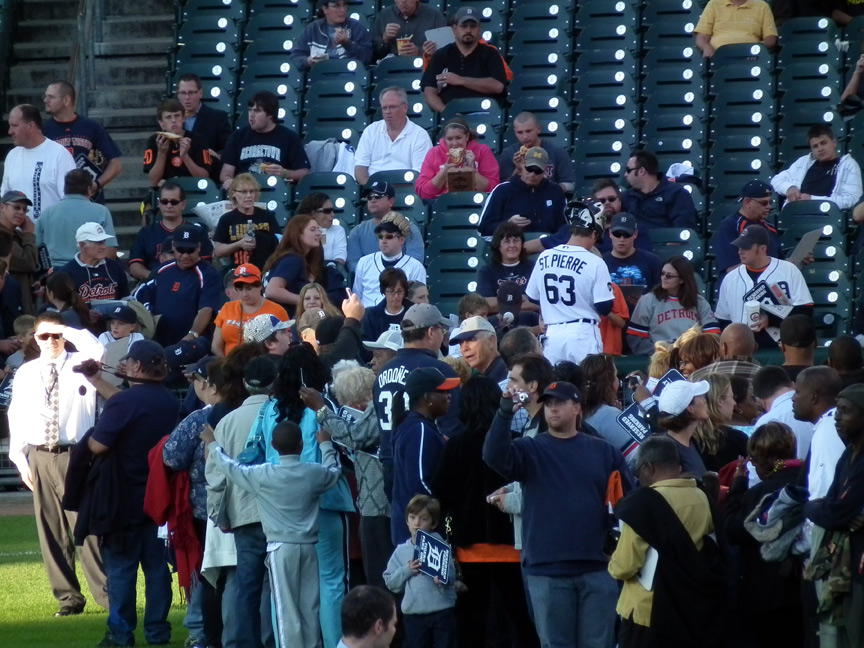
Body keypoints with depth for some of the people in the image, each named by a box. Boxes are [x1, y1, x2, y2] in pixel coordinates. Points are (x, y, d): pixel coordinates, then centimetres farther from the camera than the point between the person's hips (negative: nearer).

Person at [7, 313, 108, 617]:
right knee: (51, 532, 5)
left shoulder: (80, 364, 3)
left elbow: (96, 351, -20)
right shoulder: (25, 373, 10)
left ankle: (108, 595, -2)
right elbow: (17, 416, 11)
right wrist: (20, 459, 4)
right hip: (39, 458, 3)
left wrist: (68, 331, -9)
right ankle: (68, 597, 14)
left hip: (75, 455, -3)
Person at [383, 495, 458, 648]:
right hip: (414, 612, 2)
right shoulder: (401, 551, 7)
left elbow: (451, 576, -4)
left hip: (442, 610, -2)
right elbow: (390, 583, 6)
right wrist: (406, 570, -11)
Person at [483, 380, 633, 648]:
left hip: (597, 568, 0)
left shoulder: (603, 452, 6)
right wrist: (505, 413, -27)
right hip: (546, 570, 0)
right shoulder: (531, 451, 5)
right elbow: (494, 456, -14)